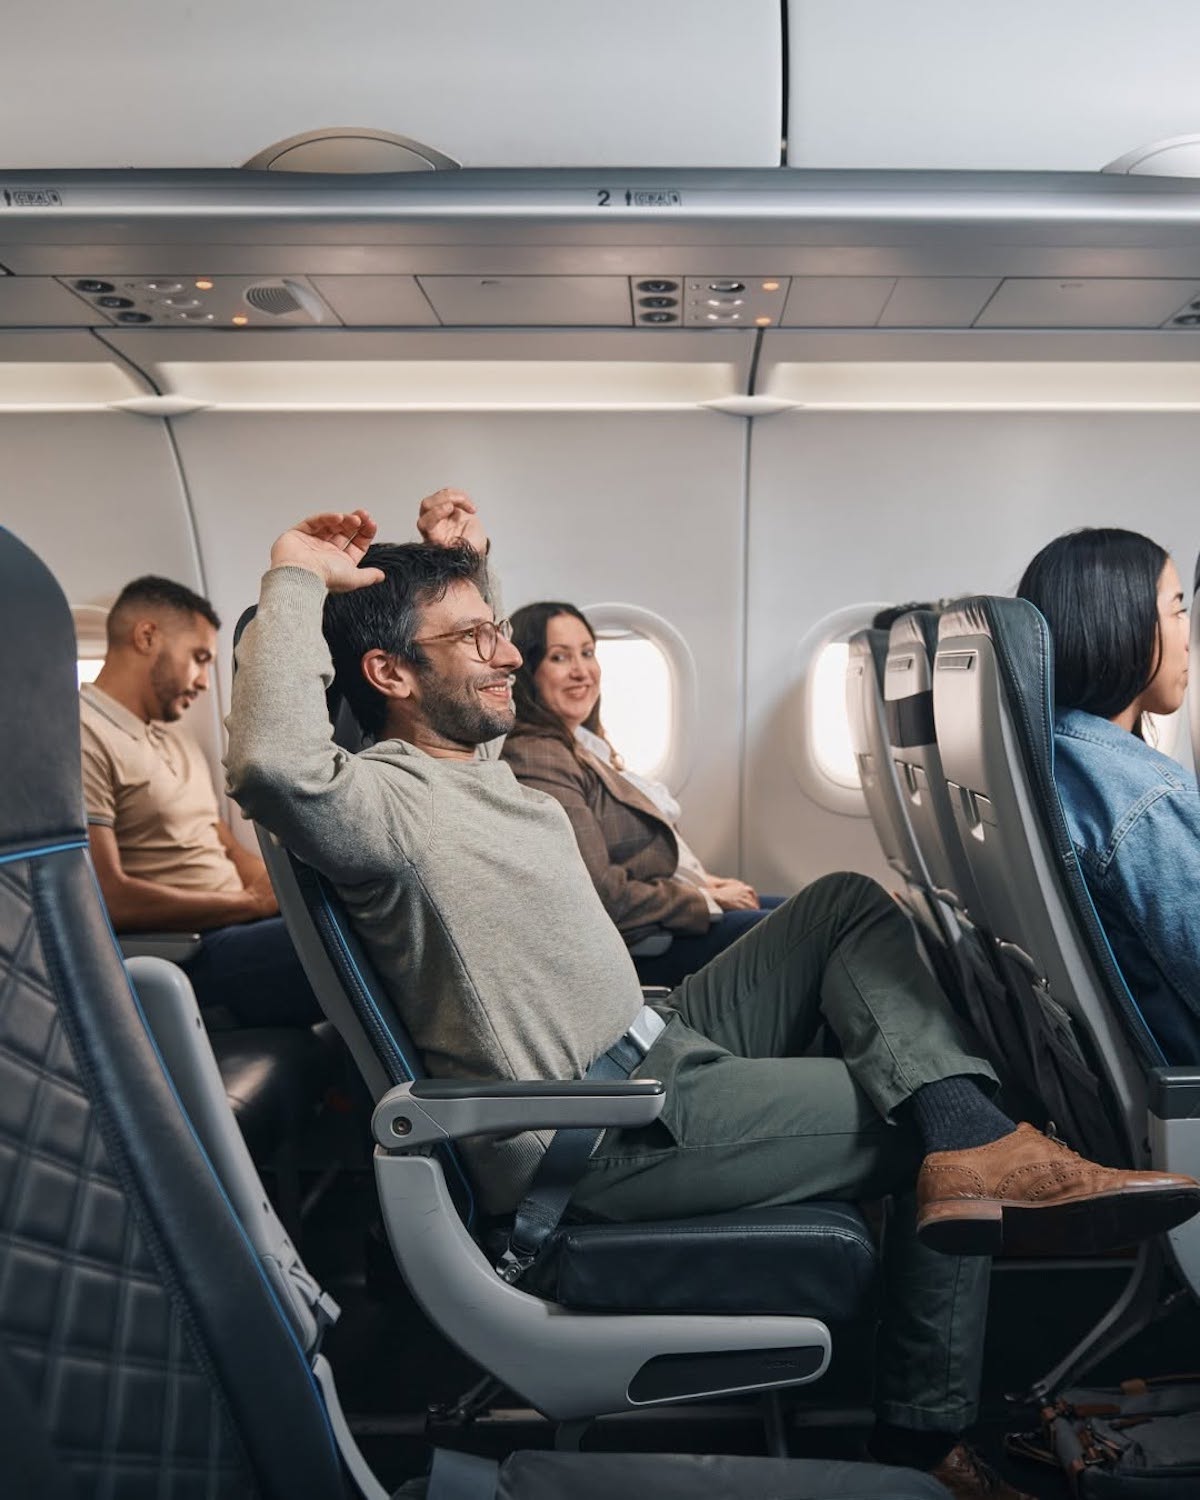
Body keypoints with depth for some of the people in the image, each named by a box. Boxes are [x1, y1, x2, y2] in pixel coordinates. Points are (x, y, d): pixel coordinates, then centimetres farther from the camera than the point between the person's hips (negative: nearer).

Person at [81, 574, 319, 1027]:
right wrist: (254, 902, -12)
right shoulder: (83, 737, -8)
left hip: (237, 925, 9)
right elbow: (107, 900, -17)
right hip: (186, 956, -9)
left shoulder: (176, 739, 23)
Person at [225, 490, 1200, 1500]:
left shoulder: (473, 757, 9)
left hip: (657, 1049, 10)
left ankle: (980, 1146, -10)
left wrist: (464, 564, 14)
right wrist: (295, 581, -29)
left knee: (847, 903, 5)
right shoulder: (387, 801, -21)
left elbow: (479, 676, 32)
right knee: (923, 1121, -6)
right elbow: (274, 762, -44)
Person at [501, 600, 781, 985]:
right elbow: (602, 893, -23)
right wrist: (709, 900, -13)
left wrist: (705, 881, 3)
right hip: (643, 944, -10)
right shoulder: (537, 757, -19)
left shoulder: (586, 743, 13)